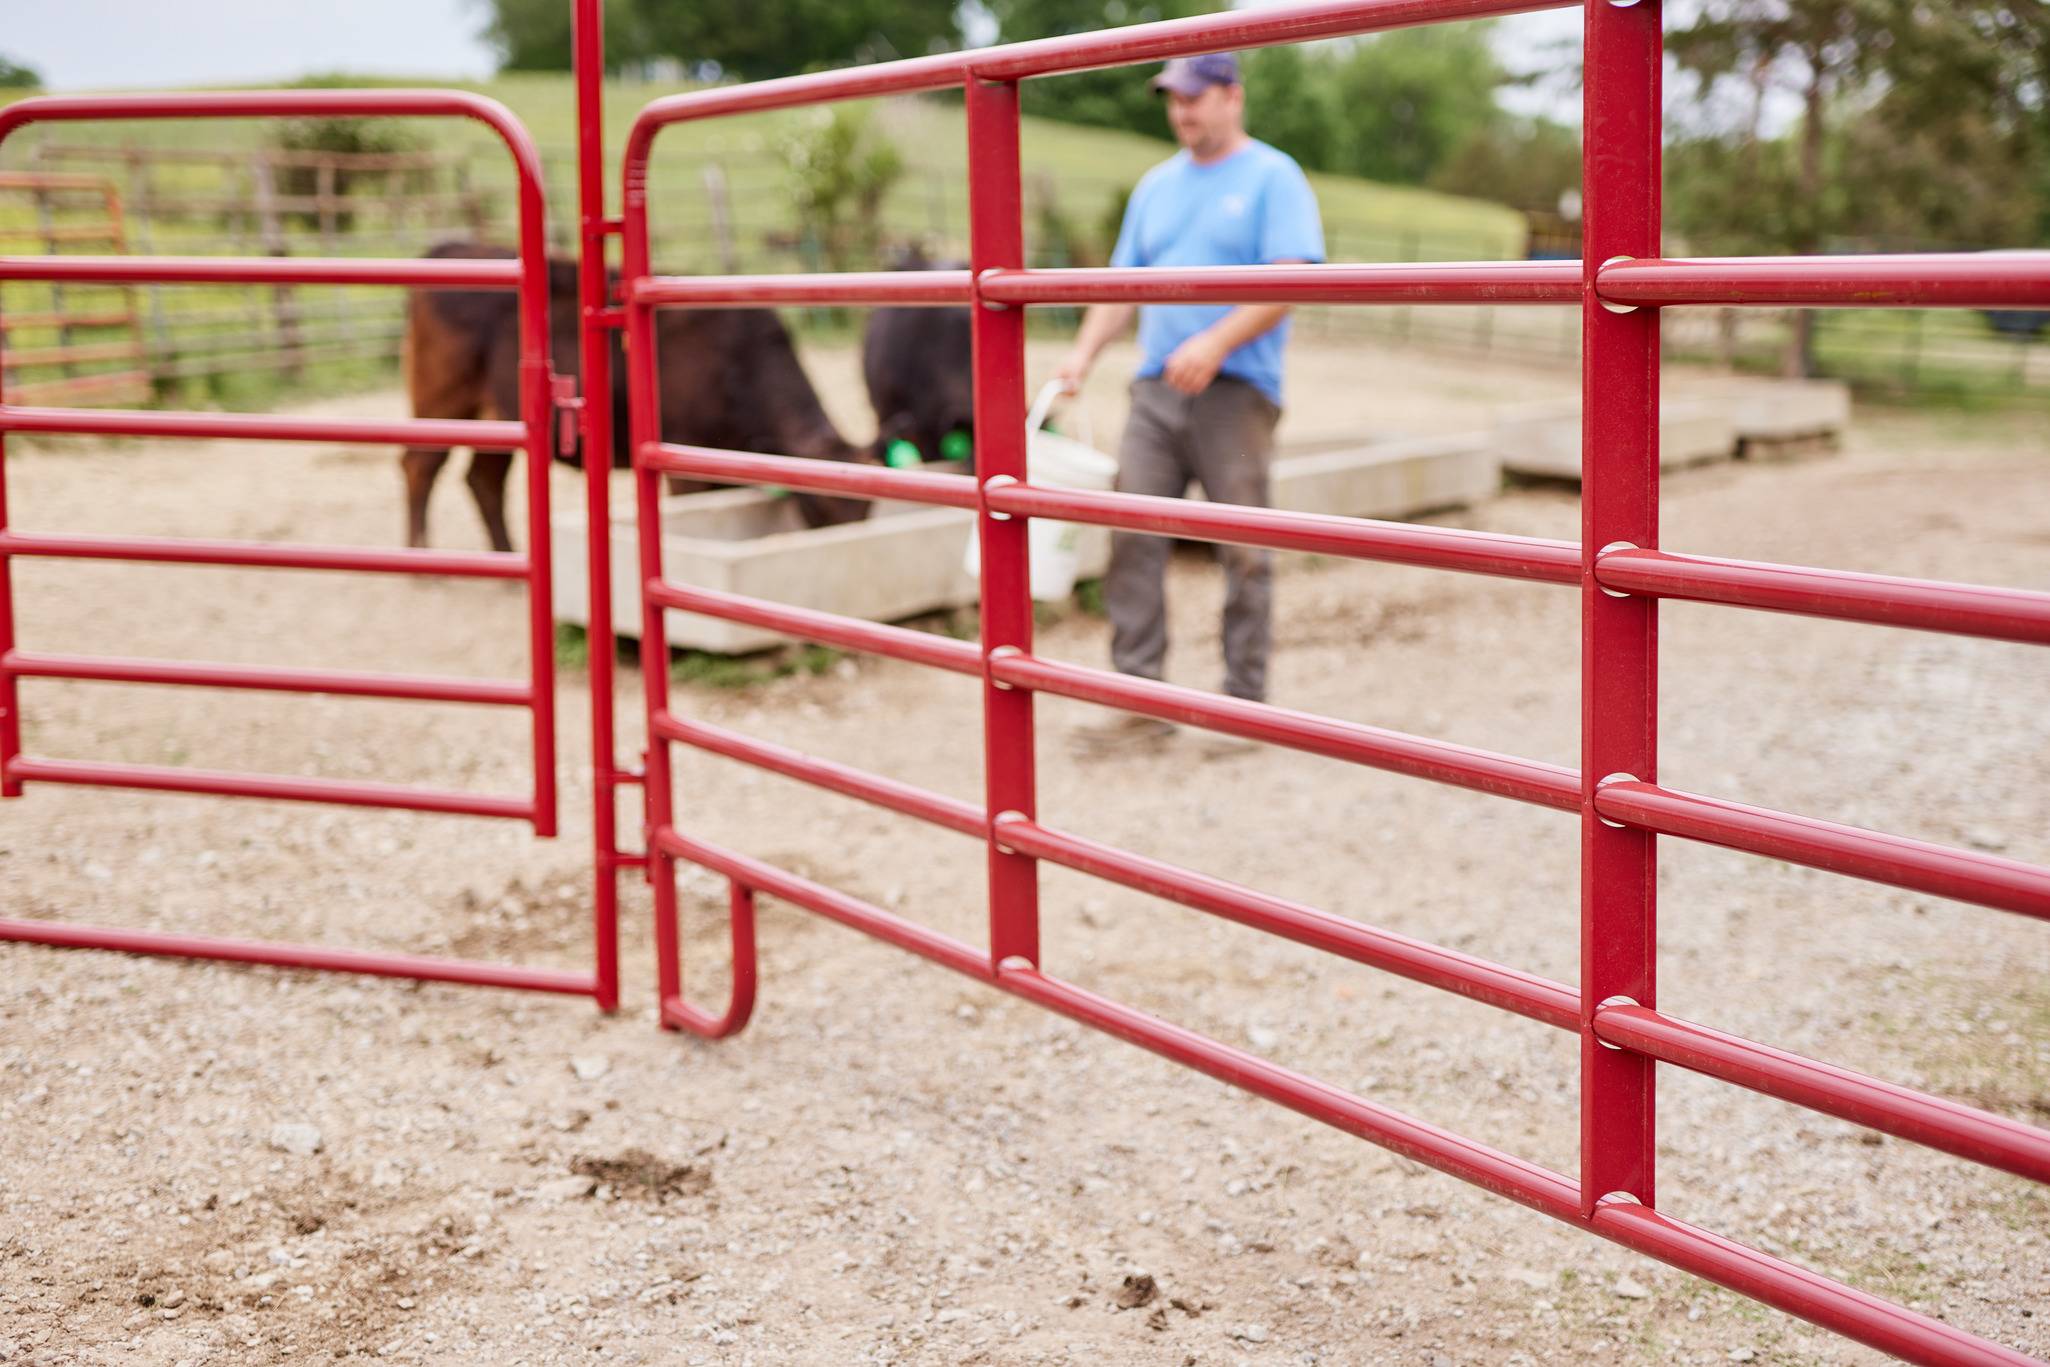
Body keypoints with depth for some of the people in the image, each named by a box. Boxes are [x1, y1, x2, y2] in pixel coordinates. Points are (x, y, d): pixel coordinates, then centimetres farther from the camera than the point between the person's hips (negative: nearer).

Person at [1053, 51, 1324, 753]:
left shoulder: (1272, 177, -1)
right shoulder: (1157, 185, 18)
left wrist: (1216, 342, -24)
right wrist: (1084, 352, 2)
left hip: (1237, 387, -5)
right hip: (1157, 387, 5)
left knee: (1243, 550, -1)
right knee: (1133, 537, -3)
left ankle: (1245, 701, 8)